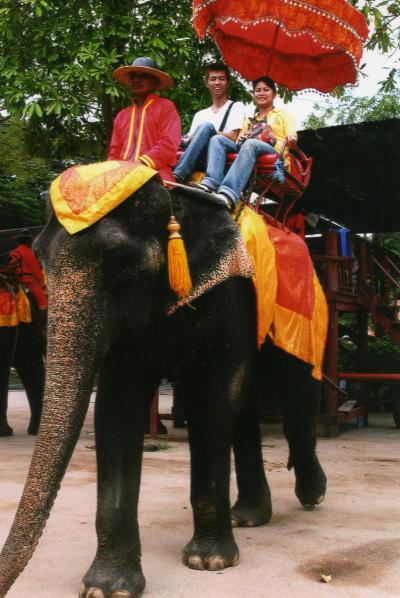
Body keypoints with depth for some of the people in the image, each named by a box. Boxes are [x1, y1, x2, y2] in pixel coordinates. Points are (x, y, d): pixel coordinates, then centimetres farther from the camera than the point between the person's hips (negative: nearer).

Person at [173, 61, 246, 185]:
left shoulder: (236, 107, 14)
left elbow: (233, 138, -1)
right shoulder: (200, 114, 27)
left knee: (206, 126, -30)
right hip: (200, 158, 4)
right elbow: (190, 139, 15)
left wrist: (204, 133, -4)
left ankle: (177, 176, -42)